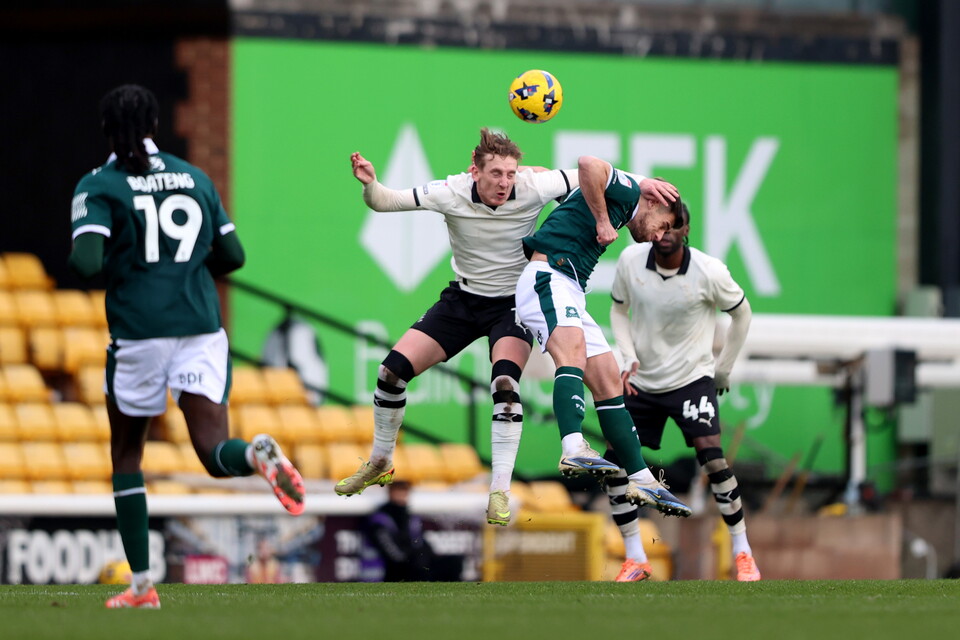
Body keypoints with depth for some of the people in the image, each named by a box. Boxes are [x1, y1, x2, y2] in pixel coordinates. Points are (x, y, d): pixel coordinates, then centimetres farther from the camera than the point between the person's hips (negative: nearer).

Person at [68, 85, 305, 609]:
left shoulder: (98, 186, -1)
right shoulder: (195, 178, 13)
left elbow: (87, 262, -14)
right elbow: (232, 255, 15)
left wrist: (78, 260, 10)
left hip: (139, 331, -3)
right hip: (202, 326, 3)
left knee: (126, 454, 16)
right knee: (215, 453, -5)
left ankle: (141, 584, 14)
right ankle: (258, 453, -42)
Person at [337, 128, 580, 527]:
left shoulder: (532, 188, -20)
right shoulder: (452, 193, -19)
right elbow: (383, 202, -15)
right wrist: (369, 184, -35)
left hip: (513, 305, -2)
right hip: (463, 299, 2)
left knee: (505, 382, -29)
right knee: (393, 370, -6)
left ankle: (500, 492, -23)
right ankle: (380, 464, 20)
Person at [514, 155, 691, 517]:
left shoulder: (617, 207, 26)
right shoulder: (626, 190, -1)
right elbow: (588, 164, -22)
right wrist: (603, 219, -16)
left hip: (569, 296, 10)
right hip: (547, 278, -10)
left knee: (608, 382, 9)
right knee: (574, 352, -33)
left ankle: (641, 481, 12)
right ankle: (574, 450, -54)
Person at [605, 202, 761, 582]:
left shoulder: (709, 272, -15)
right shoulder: (630, 261, -9)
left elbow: (741, 313, 2)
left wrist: (723, 368, 5)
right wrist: (628, 357, -5)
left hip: (692, 377, -3)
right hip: (641, 381, 3)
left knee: (713, 458, -19)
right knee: (614, 464, -6)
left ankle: (742, 553, -5)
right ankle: (635, 559, 7)